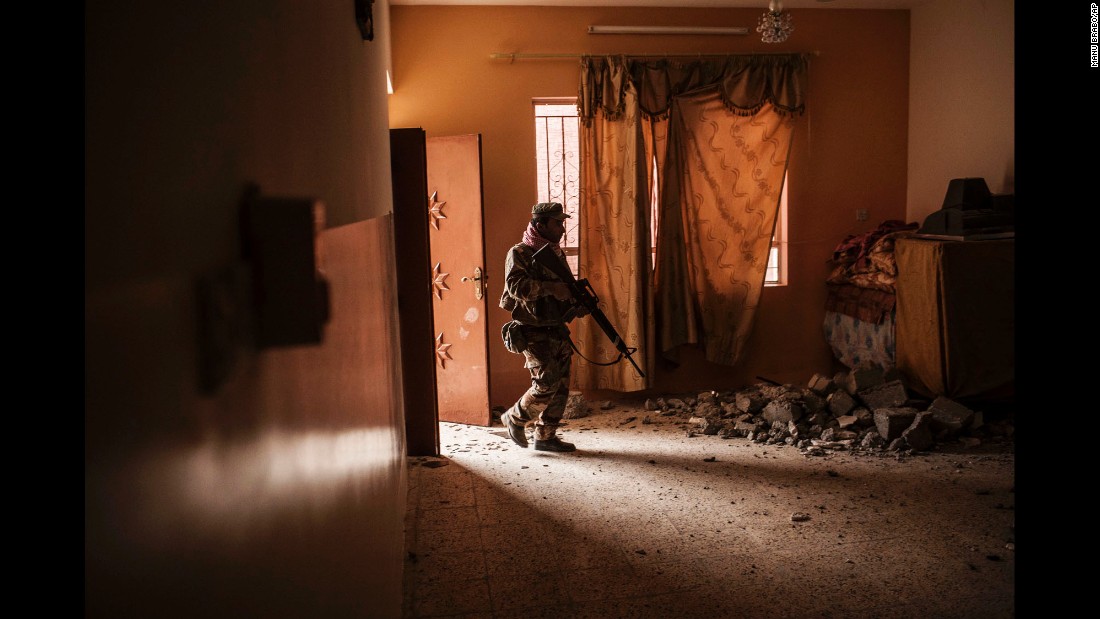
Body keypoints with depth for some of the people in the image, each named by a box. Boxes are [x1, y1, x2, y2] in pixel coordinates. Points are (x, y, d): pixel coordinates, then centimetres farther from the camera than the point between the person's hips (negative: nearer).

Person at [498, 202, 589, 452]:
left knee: (560, 387, 7)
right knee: (547, 383, -13)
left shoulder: (557, 255, 15)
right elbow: (516, 285, -25)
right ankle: (515, 418, 10)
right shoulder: (520, 253, -8)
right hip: (533, 333, -8)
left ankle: (546, 437, 19)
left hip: (558, 332, 8)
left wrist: (578, 306, 3)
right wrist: (551, 288, -31)